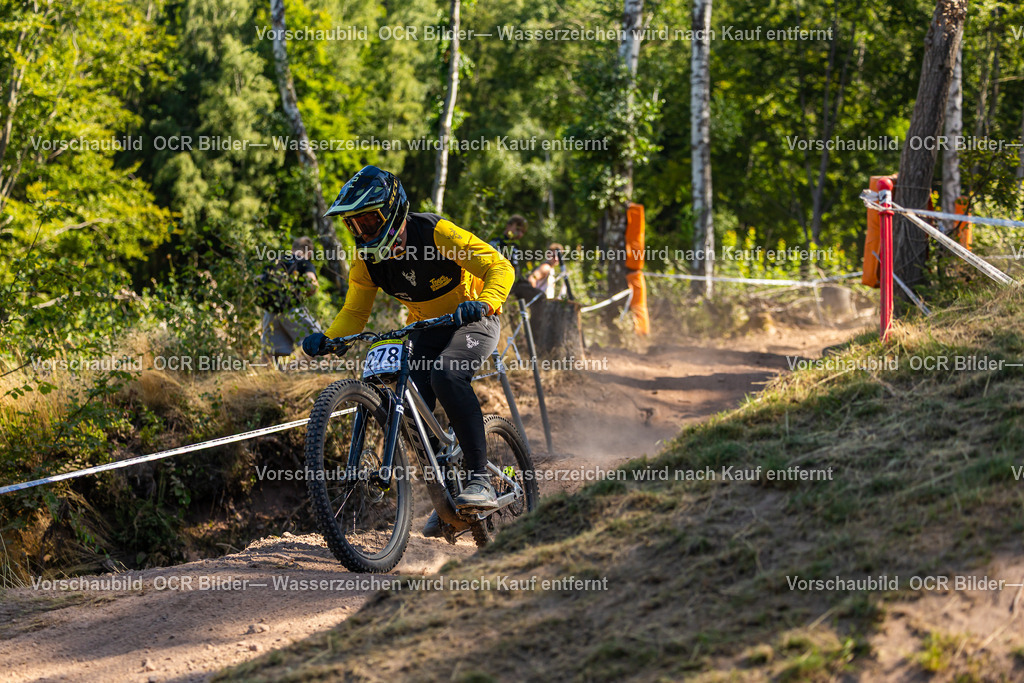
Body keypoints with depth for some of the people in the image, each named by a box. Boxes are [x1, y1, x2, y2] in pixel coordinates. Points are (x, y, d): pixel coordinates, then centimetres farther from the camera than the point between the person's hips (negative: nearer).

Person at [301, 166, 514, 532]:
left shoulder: (435, 232, -25)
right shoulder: (367, 258, -9)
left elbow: (500, 267, -25)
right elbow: (354, 313, -4)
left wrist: (485, 303, -45)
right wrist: (326, 339, -25)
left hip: (471, 321, -6)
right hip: (426, 331, 6)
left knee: (446, 376, -35)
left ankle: (480, 480, -33)